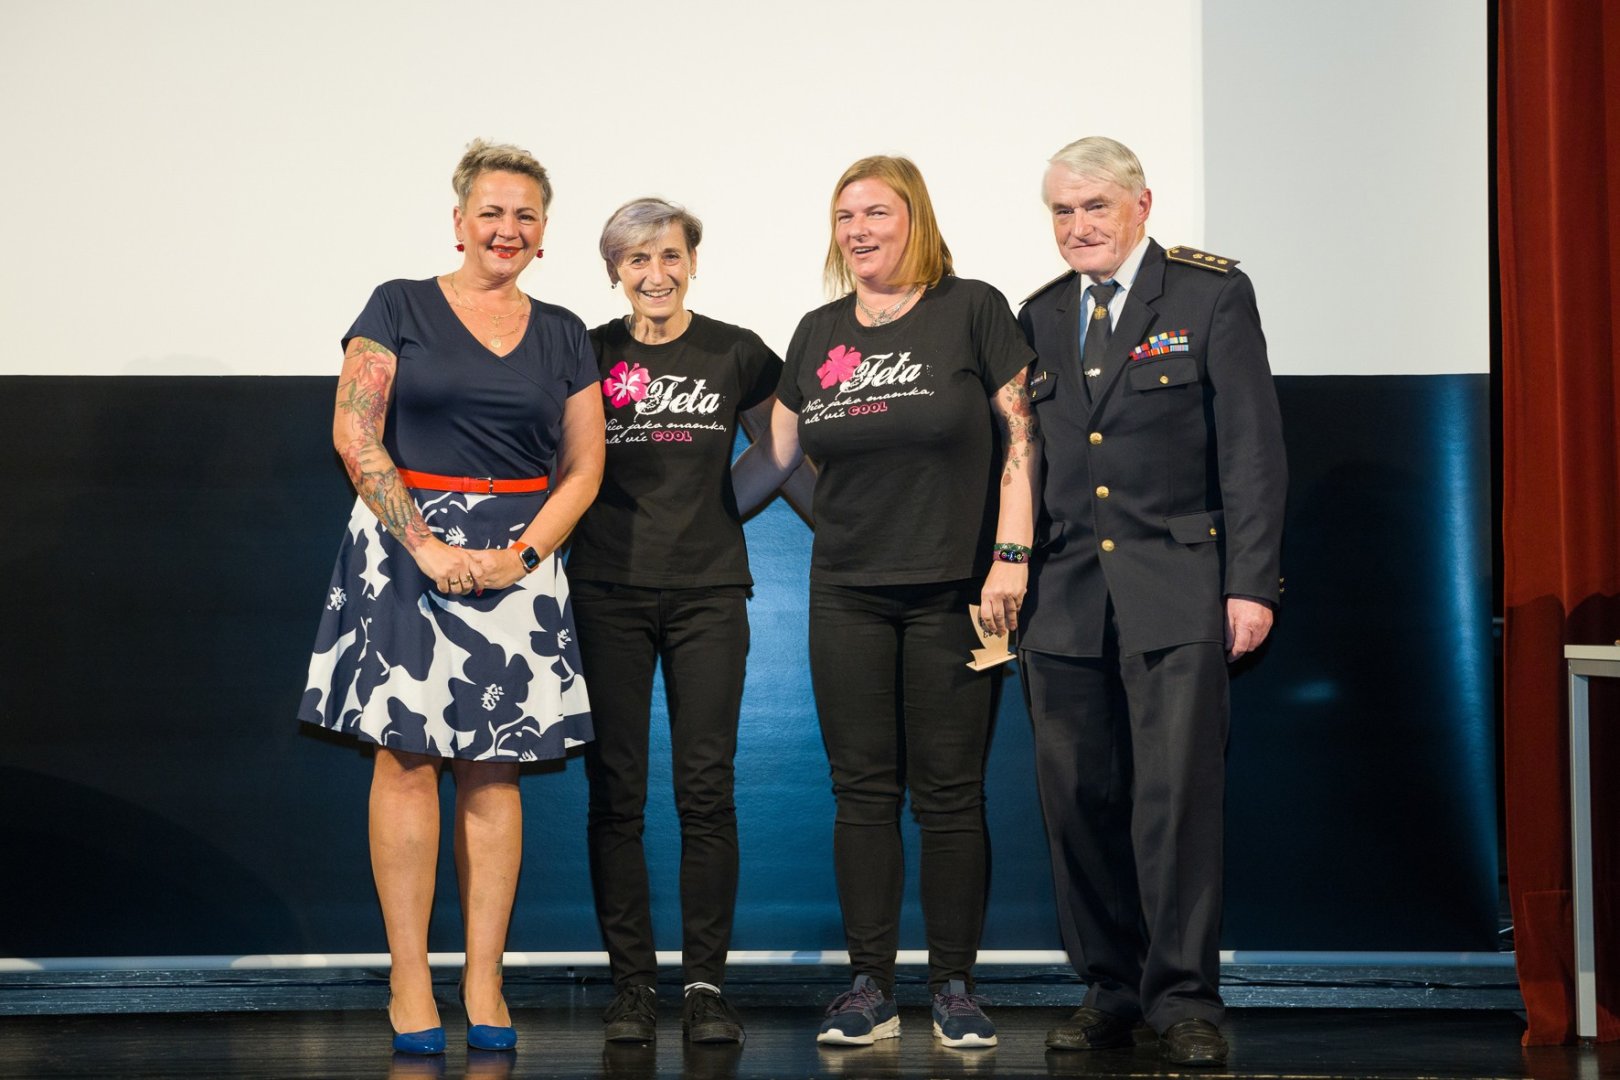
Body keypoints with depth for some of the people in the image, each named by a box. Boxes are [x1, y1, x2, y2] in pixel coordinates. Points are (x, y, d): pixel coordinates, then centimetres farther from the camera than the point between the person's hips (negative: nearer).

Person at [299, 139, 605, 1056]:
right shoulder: (401, 309, 4)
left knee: (494, 769, 1)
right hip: (405, 546, -2)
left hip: (518, 560, 3)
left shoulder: (562, 336, 13)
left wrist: (525, 552, -6)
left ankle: (485, 985, 4)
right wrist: (425, 544, -11)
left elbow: (583, 467, 10)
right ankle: (410, 981, -1)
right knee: (406, 755, -6)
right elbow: (355, 434, -4)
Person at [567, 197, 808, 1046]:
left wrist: (734, 505, 0)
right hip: (609, 588, 1)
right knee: (616, 791, 1)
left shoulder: (735, 354, 4)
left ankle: (706, 985, 3)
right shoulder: (588, 355, 5)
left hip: (708, 587, 0)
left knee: (706, 787, -3)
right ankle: (631, 983, 8)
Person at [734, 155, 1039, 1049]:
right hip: (848, 595, 4)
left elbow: (1019, 437, -4)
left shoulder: (973, 311, -1)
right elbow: (774, 455, 17)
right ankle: (870, 989, 9)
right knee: (862, 791, 4)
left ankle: (956, 987, 8)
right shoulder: (818, 335, 11)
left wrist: (1011, 555, -11)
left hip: (953, 590, -4)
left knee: (949, 794, 0)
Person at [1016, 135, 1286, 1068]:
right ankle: (1110, 990, 16)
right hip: (1065, 596, 4)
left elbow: (1253, 449, -3)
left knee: (1178, 795, -7)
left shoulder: (1213, 294, 1)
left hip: (1176, 589, -4)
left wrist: (1251, 583, -9)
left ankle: (1184, 999, 1)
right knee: (1079, 802, 5)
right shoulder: (1040, 317, 14)